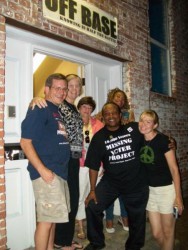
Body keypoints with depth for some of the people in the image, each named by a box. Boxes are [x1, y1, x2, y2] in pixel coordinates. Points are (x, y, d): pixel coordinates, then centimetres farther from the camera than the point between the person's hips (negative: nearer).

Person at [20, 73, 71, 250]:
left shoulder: (62, 111, 14)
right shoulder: (39, 109, -10)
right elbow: (25, 142, -16)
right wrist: (42, 170, -21)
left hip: (61, 172, 9)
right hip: (46, 172, -8)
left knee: (52, 216, 19)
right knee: (46, 219, -1)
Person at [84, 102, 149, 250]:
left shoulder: (134, 129, -8)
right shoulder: (99, 138, -4)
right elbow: (94, 166, -2)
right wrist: (92, 190, -2)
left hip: (137, 183, 0)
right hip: (110, 182, 1)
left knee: (137, 217, 13)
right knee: (92, 207, -4)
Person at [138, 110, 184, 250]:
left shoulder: (163, 140, -16)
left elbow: (174, 168, -13)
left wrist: (178, 196, -12)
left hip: (166, 189, -5)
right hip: (150, 190, 5)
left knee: (167, 232, 12)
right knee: (156, 234, 15)